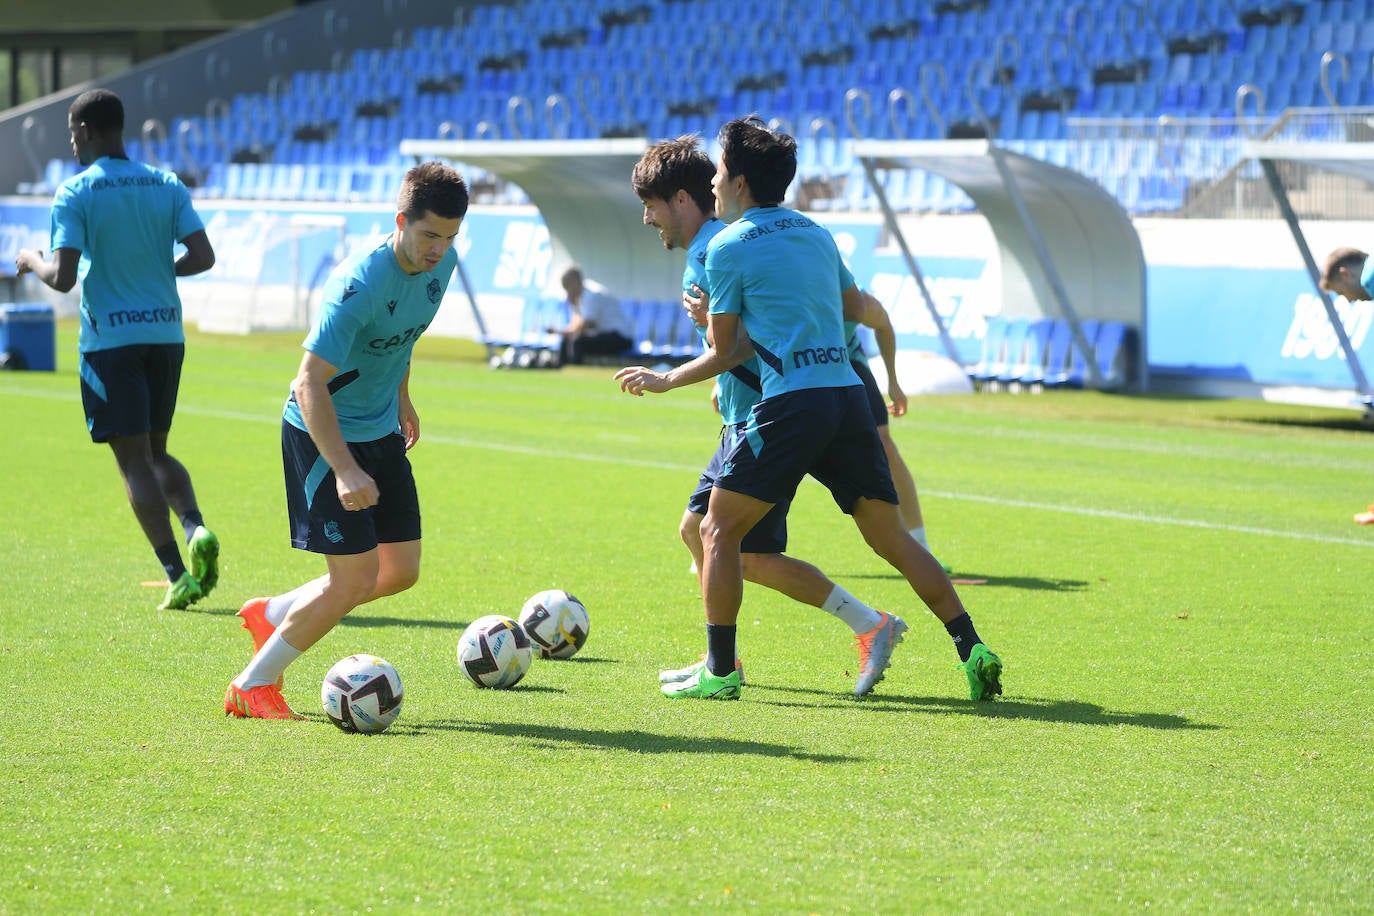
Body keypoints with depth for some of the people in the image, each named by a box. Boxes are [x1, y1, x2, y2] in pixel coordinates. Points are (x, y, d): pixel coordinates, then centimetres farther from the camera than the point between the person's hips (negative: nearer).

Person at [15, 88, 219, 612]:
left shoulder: (75, 194, -7)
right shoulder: (168, 187, 6)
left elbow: (63, 278, -14)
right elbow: (203, 257, -1)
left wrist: (33, 263, 7)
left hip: (110, 339, -5)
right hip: (167, 332, 5)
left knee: (135, 460, -2)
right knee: (156, 452, 18)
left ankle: (177, 574, -11)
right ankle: (195, 528, -9)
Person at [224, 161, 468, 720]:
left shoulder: (441, 264, -4)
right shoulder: (359, 285, -29)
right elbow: (310, 383, -30)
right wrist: (345, 470, -38)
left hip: (382, 431, 8)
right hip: (323, 433, -8)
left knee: (401, 570, 8)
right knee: (355, 577, -11)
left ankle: (272, 617, 28)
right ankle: (251, 688, 5)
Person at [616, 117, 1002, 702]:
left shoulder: (728, 247, 2)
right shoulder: (815, 233, 20)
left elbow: (724, 354, 6)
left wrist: (664, 380, 21)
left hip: (792, 404, -6)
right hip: (849, 395, 6)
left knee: (719, 529, 5)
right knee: (892, 538, 10)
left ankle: (719, 670, 1)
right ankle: (972, 650, 1)